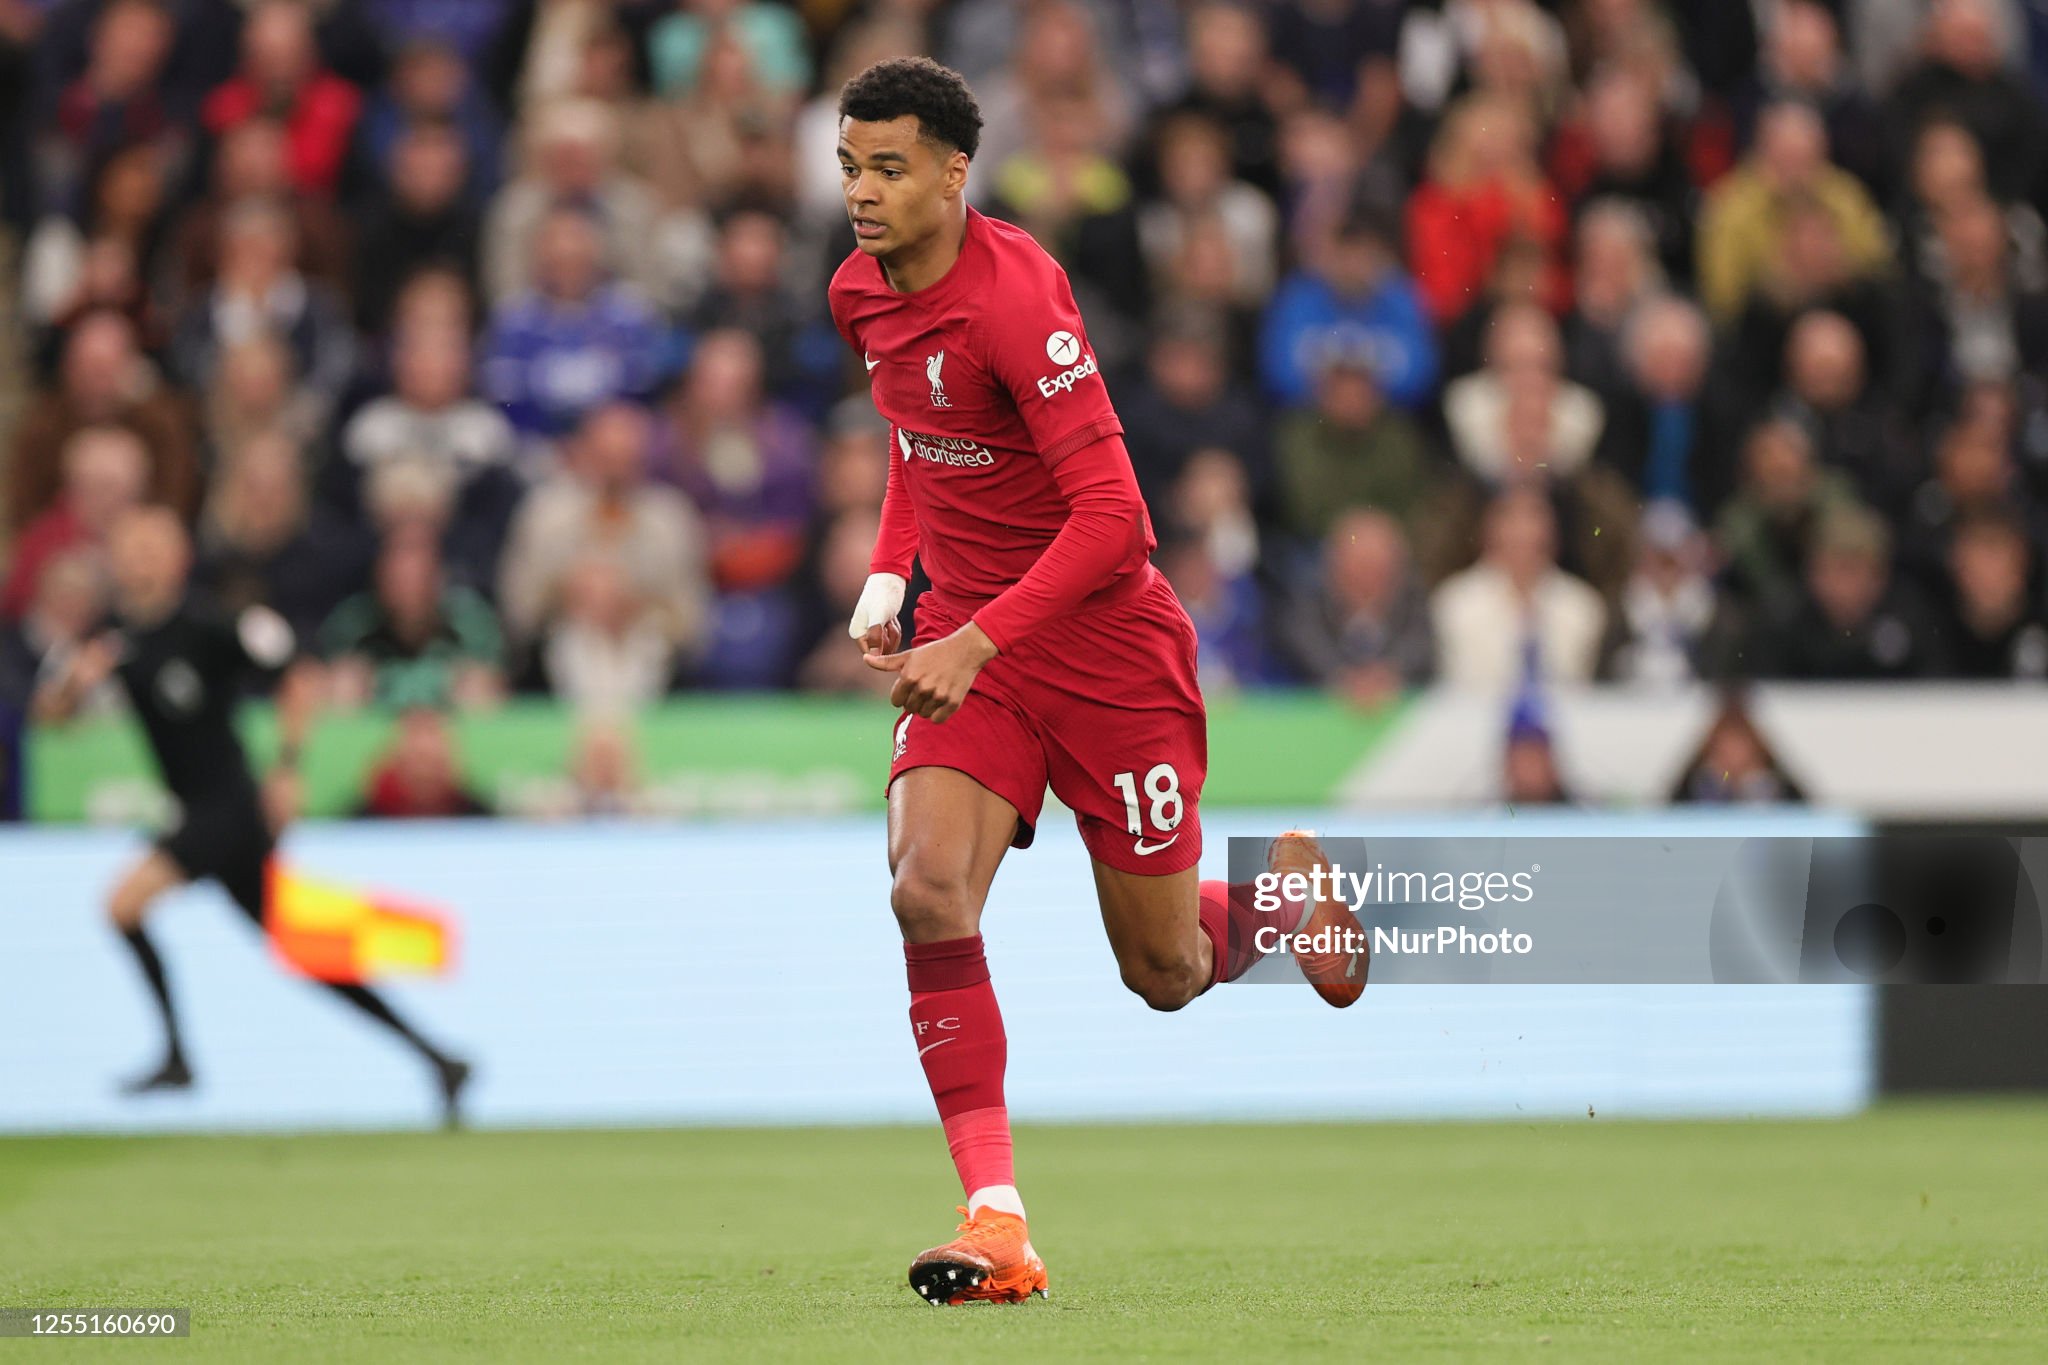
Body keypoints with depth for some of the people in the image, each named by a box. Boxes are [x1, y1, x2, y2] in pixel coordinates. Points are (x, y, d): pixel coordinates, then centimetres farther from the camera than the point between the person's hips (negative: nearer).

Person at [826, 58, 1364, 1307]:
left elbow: (1110, 515, -27)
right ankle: (998, 1222, -22)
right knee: (927, 887, -21)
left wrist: (975, 642, -33)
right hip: (965, 639, 6)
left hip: (1104, 643, -5)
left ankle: (1284, 886, 42)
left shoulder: (1015, 292, -23)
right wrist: (889, 574, 8)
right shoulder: (862, 293, 1)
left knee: (1167, 973, 5)